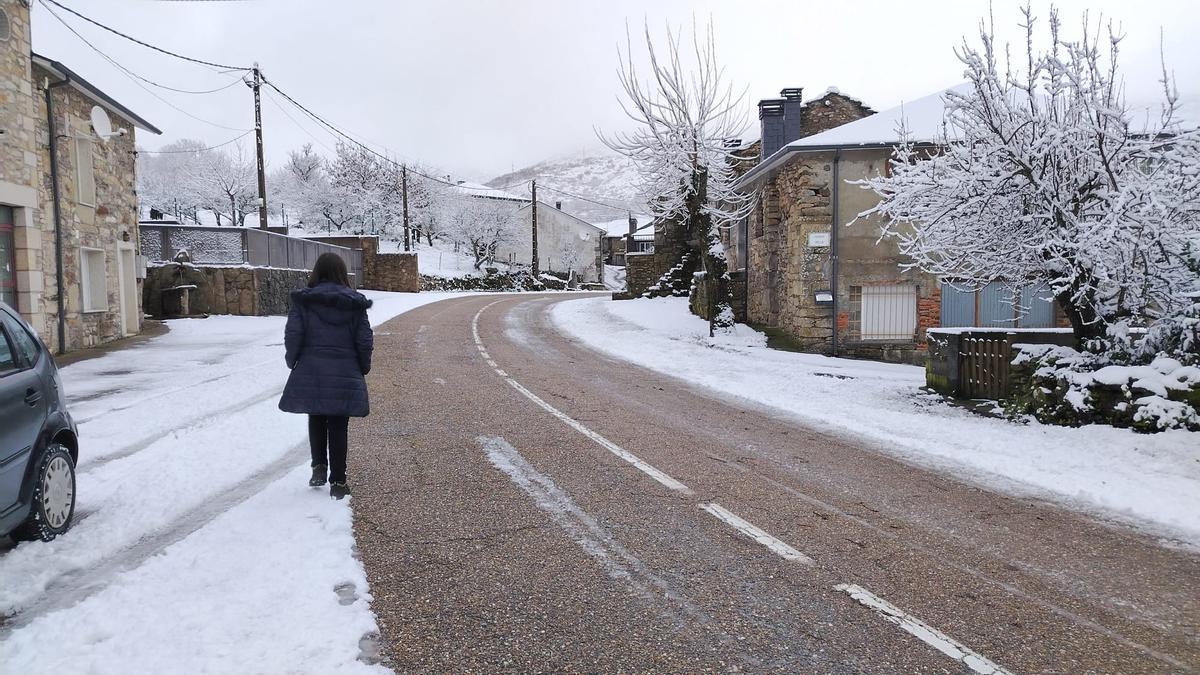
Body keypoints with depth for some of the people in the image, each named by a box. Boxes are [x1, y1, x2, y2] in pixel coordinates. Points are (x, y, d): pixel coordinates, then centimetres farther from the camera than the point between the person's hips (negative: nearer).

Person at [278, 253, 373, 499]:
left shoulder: (303, 300, -4)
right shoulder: (355, 302, -2)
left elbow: (293, 336, -7)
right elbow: (365, 341, -2)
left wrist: (293, 363, 10)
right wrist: (363, 368, 13)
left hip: (310, 374, 0)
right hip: (345, 375, 0)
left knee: (316, 420, 22)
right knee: (338, 427, 6)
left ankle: (319, 466, 15)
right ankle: (338, 482, 9)